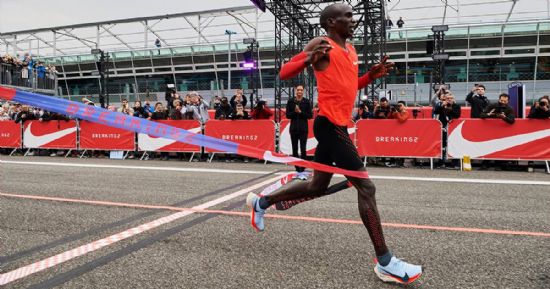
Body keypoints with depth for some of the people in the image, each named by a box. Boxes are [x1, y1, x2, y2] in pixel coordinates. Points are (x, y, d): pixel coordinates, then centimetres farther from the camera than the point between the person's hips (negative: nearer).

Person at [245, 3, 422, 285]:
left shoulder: (351, 49, 19)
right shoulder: (321, 44, -8)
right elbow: (284, 73, -11)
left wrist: (372, 75, 12)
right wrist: (308, 60, -28)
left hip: (336, 125, 10)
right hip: (331, 125, -10)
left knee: (317, 187, 17)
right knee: (365, 187, -11)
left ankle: (261, 202, 33)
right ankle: (385, 262, -4)